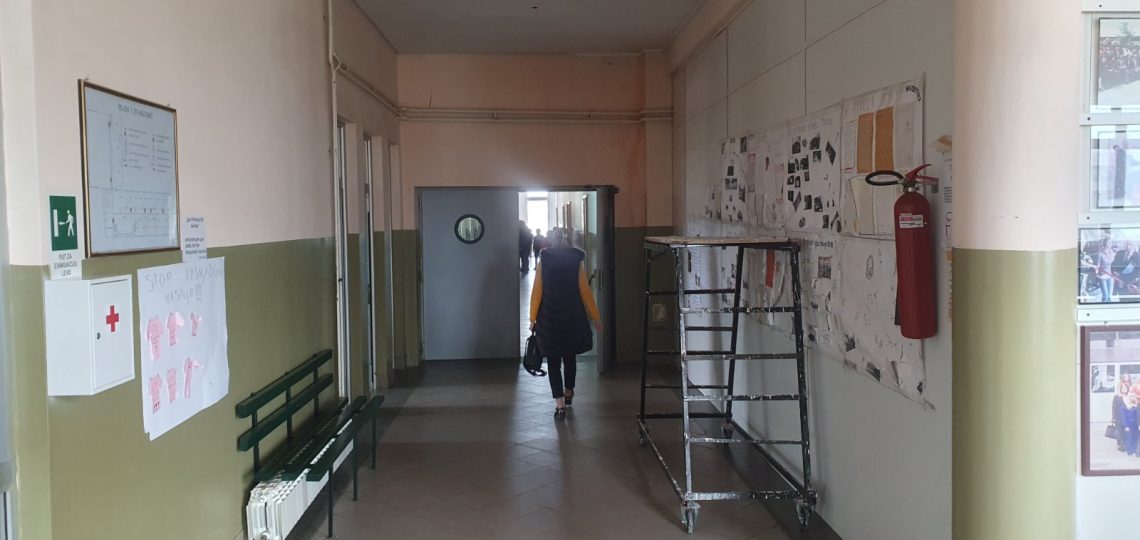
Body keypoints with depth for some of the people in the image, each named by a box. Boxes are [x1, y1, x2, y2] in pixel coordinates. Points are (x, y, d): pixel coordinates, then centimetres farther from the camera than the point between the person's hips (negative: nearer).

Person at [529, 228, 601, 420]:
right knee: (570, 356, 21)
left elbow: (537, 291, -4)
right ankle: (568, 393, 38)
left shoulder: (543, 260, -3)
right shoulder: (576, 261, -2)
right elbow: (585, 291, -2)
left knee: (553, 361, 3)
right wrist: (595, 317, 5)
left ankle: (560, 404, -7)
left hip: (549, 318, -1)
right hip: (572, 318, 1)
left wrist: (533, 318, 2)